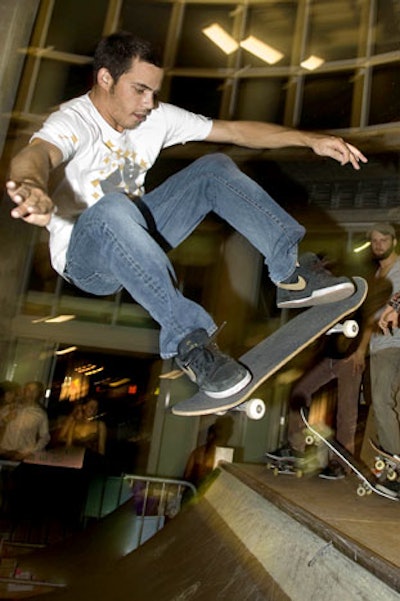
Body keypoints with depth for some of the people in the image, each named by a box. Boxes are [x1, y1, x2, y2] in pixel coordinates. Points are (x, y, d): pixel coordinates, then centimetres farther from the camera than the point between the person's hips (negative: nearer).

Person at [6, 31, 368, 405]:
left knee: (214, 168, -8)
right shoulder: (73, 121, -18)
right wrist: (33, 188, -67)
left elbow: (234, 131, 0)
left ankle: (291, 274, -19)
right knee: (113, 208, -40)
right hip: (85, 259, -6)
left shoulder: (155, 116, 0)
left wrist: (310, 139, -8)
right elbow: (34, 155, -41)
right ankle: (188, 341, -40)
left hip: (139, 238, 6)